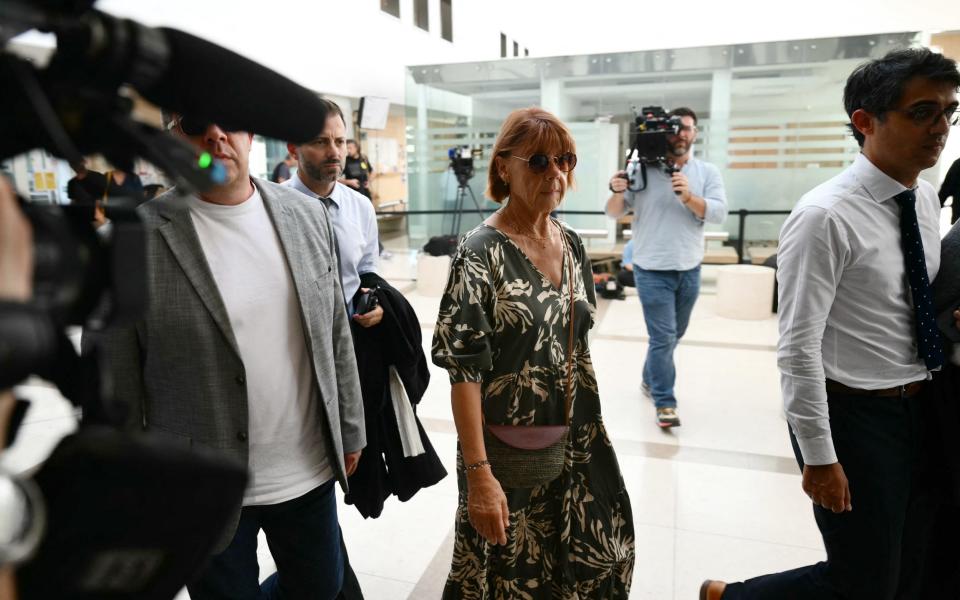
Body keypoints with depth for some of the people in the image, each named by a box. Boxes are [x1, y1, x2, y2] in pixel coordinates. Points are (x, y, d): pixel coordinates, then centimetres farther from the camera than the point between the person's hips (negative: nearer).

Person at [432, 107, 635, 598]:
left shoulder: (572, 244, 2)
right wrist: (479, 474, -22)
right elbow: (464, 371, -20)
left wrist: (587, 425, 14)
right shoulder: (480, 254, -17)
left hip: (578, 440, 6)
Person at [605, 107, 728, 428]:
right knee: (663, 337, -5)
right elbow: (615, 213, -3)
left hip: (690, 270, 4)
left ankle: (650, 379, 40)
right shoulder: (643, 169, -4)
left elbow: (719, 213, -10)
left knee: (674, 335, 19)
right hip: (652, 270, -4)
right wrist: (617, 192, -24)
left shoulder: (708, 172, 2)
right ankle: (665, 403, 7)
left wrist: (688, 197, -26)